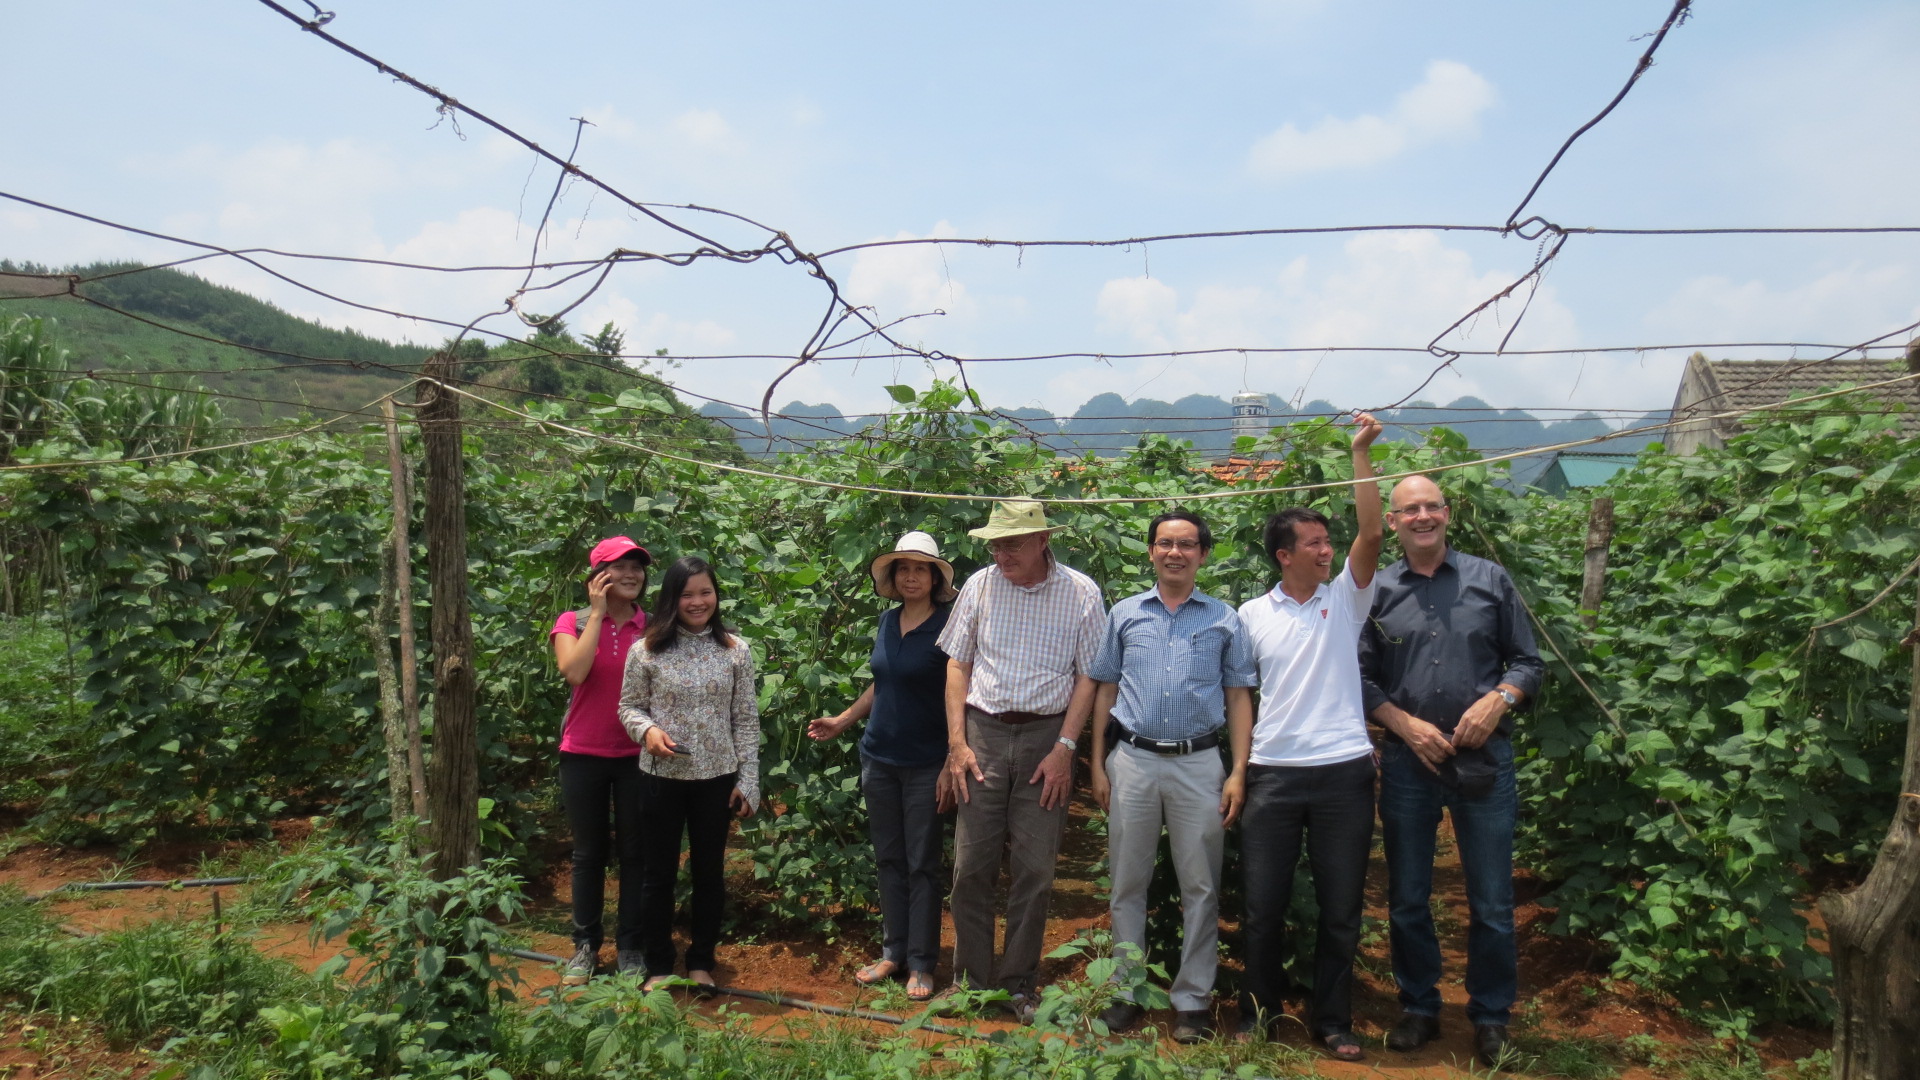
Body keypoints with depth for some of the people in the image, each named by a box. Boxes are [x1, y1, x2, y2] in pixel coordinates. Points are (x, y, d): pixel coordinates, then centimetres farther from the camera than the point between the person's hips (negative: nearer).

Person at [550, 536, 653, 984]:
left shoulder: (652, 626, 1)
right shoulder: (572, 622, 0)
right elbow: (574, 672, -20)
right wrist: (597, 612, -16)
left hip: (637, 755, 1)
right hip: (583, 755, 0)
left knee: (635, 852, 8)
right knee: (590, 852, 11)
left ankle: (629, 946, 22)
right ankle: (585, 945, 25)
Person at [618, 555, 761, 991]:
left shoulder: (735, 650, -1)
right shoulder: (647, 650, -4)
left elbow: (746, 720, 1)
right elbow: (629, 706, 4)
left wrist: (748, 780, -2)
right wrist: (647, 730, -18)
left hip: (716, 778, 1)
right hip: (661, 776, -1)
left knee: (709, 872, 12)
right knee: (659, 873, 10)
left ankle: (701, 962, 28)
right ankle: (658, 967, 25)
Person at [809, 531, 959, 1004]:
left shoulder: (947, 626, -11)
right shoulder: (888, 620, 7)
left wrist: (953, 762, -16)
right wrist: (842, 721, 17)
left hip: (925, 764, -6)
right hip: (879, 757, 6)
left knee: (921, 865, 3)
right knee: (888, 858, 13)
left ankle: (921, 963, 15)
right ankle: (893, 952, 25)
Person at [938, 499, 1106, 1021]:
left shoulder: (1081, 593, -1)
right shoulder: (980, 586, 4)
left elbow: (1088, 676, -1)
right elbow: (957, 664, 7)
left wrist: (1065, 748, -8)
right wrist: (956, 743, 0)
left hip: (1046, 737, -1)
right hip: (983, 731, 2)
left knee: (1034, 870, 3)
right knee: (971, 865, 3)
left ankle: (1018, 984, 18)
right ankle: (970, 979, 18)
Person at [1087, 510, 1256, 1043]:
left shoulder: (1224, 619, 7)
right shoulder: (1124, 614, 9)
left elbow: (1238, 699, 5)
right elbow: (1105, 690, 10)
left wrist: (1238, 773, -3)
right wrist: (1098, 764, 3)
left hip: (1199, 764, -1)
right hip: (1132, 762, 1)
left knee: (1200, 888, 5)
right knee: (1127, 883, 8)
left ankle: (1193, 999, 17)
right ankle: (1126, 991, 20)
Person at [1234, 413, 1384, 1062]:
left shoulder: (1344, 601, 3)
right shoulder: (1252, 615, 5)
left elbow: (1371, 534, -9)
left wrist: (1361, 453, -12)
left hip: (1342, 771, 0)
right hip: (1272, 773, 0)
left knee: (1341, 908, 9)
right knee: (1263, 904, 8)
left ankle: (1331, 1021, 25)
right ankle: (1259, 1009, 27)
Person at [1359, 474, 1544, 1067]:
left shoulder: (1490, 579, 3)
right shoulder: (1376, 591, 2)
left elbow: (1527, 662, 6)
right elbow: (1361, 678, 3)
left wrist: (1498, 700, -12)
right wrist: (1406, 724, -10)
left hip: (1483, 755, 0)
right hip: (1408, 758, 1)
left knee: (1492, 901, 7)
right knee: (1406, 897, 11)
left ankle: (1491, 1016, 25)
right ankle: (1418, 1008, 29)